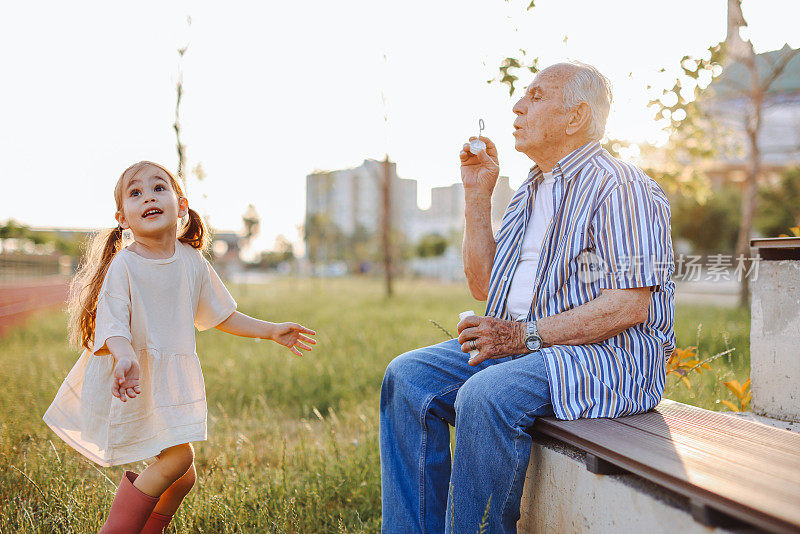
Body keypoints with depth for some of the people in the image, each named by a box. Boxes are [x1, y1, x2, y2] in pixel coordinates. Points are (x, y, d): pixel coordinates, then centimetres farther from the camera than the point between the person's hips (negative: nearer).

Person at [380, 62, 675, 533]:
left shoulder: (620, 188, -10)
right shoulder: (532, 191, 18)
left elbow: (629, 305, -19)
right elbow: (484, 285, 16)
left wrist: (525, 335, -22)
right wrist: (477, 195, 9)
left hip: (608, 354, -8)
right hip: (516, 343, 9)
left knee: (486, 396, -33)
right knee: (409, 377, -7)